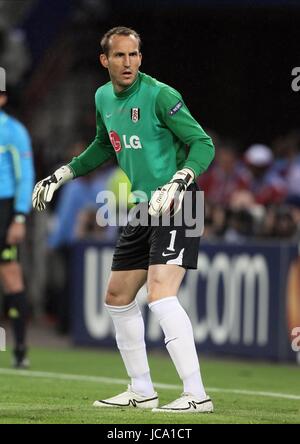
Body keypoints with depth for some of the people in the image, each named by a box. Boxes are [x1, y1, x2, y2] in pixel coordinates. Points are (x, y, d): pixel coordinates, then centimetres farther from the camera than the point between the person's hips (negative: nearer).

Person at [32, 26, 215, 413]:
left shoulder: (159, 96, -15)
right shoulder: (104, 98, 9)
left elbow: (203, 144, -15)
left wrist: (179, 181, -30)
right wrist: (61, 175, 27)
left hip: (174, 207, -9)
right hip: (142, 209, 9)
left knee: (160, 295, -22)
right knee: (118, 298, 14)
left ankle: (196, 395, -23)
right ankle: (142, 392, 26)